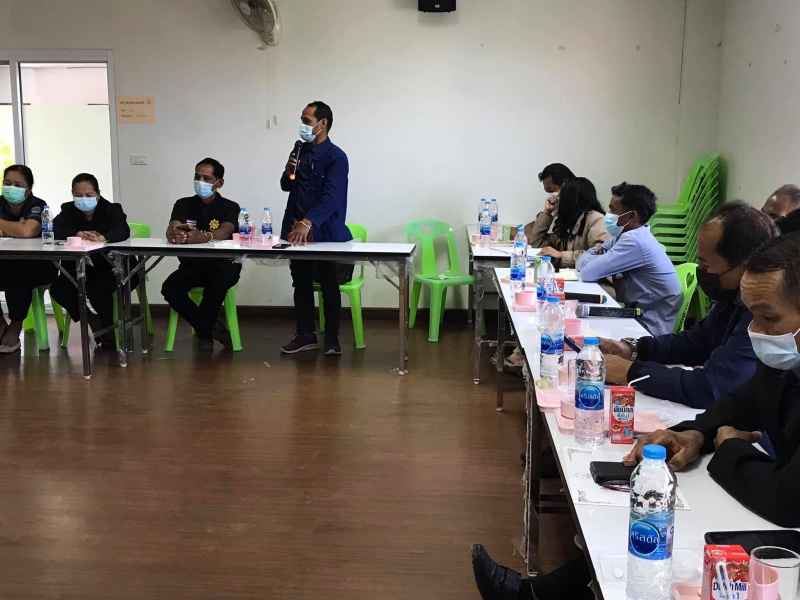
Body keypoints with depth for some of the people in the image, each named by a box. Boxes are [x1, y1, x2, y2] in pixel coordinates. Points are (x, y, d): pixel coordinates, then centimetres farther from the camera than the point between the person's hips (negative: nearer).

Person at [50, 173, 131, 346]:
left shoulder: (112, 209, -6)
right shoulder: (68, 210, 3)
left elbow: (123, 232, -26)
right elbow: (54, 231, -14)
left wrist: (101, 237, -47)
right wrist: (80, 234, -32)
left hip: (108, 266, -4)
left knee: (98, 290, -31)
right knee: (58, 290, -21)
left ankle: (108, 327, 2)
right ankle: (90, 319, 5)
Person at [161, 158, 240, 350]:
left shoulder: (230, 207, -1)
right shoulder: (184, 204, 7)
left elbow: (225, 232, -23)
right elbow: (171, 229, -13)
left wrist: (203, 236, -48)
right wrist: (174, 235, -41)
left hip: (222, 264, -3)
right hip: (192, 265, 3)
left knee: (222, 280, -37)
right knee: (169, 288, -27)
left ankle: (203, 330, -10)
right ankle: (212, 328, -12)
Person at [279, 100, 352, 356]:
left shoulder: (336, 157, -12)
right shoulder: (301, 151, 9)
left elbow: (331, 197, -23)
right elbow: (286, 187, 17)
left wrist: (308, 223, -33)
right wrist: (288, 172, -6)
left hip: (325, 232, -6)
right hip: (298, 229, 6)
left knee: (329, 285, 3)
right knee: (301, 283, 10)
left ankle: (332, 338, 13)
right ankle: (305, 335, 19)